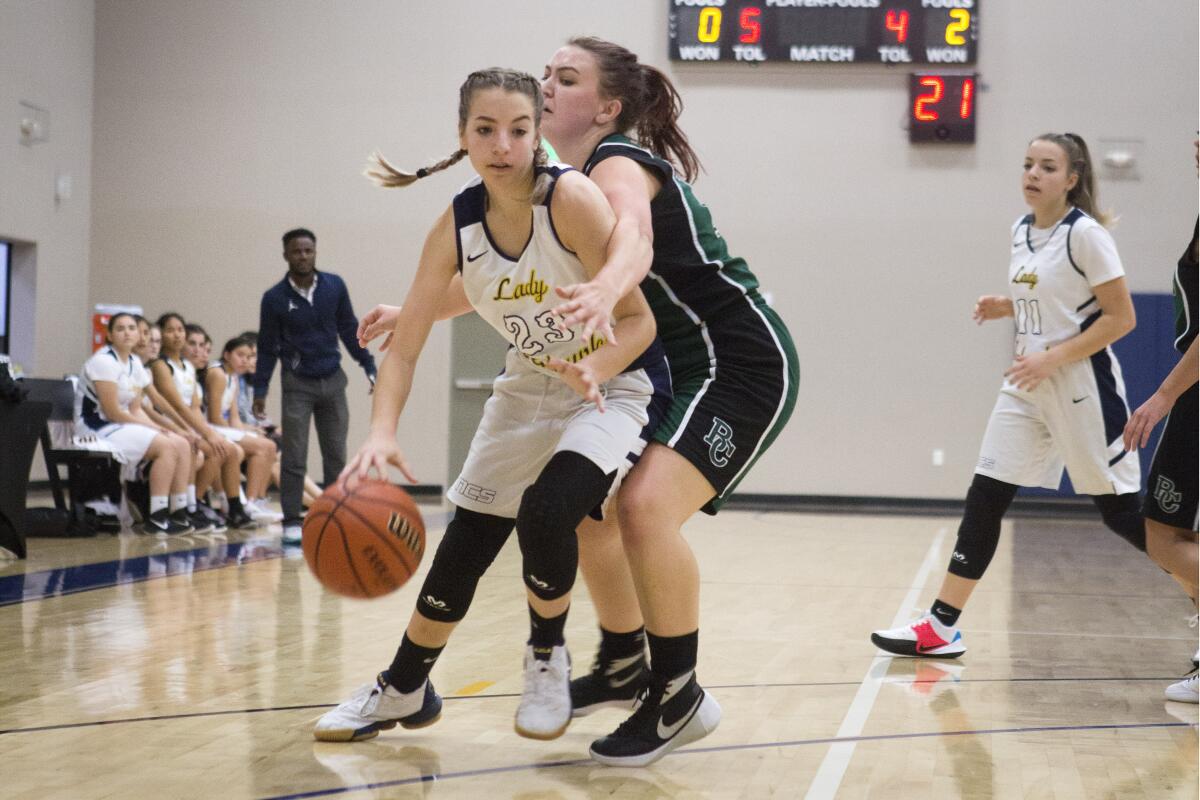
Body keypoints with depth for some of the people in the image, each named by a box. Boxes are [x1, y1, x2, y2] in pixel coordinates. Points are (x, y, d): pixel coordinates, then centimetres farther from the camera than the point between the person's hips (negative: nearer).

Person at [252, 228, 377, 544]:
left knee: (336, 455, 7)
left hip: (332, 380, 2)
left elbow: (349, 329, 8)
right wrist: (260, 390, -3)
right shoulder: (275, 298, -5)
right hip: (297, 384, -2)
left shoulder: (335, 286, 0)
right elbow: (267, 347, 0)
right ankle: (292, 522, 3)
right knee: (294, 458, -3)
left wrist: (369, 367, 5)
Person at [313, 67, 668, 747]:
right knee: (461, 551, 6)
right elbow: (405, 347, -12)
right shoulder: (457, 225, -11)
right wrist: (382, 434, -28)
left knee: (546, 510, -30)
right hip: (530, 391, 5)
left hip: (616, 387, -5)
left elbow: (639, 319, -23)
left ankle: (548, 657, -1)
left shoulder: (571, 198, -25)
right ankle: (403, 690, 30)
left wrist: (594, 368, -43)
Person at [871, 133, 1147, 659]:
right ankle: (942, 627, 4)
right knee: (984, 499, 2)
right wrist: (1007, 307, 4)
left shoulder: (1085, 233, -12)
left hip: (1081, 386, -7)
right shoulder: (1022, 231, 10)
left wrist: (1051, 359, -19)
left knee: (1119, 510, -1)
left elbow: (1120, 317, -14)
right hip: (1027, 386, 7)